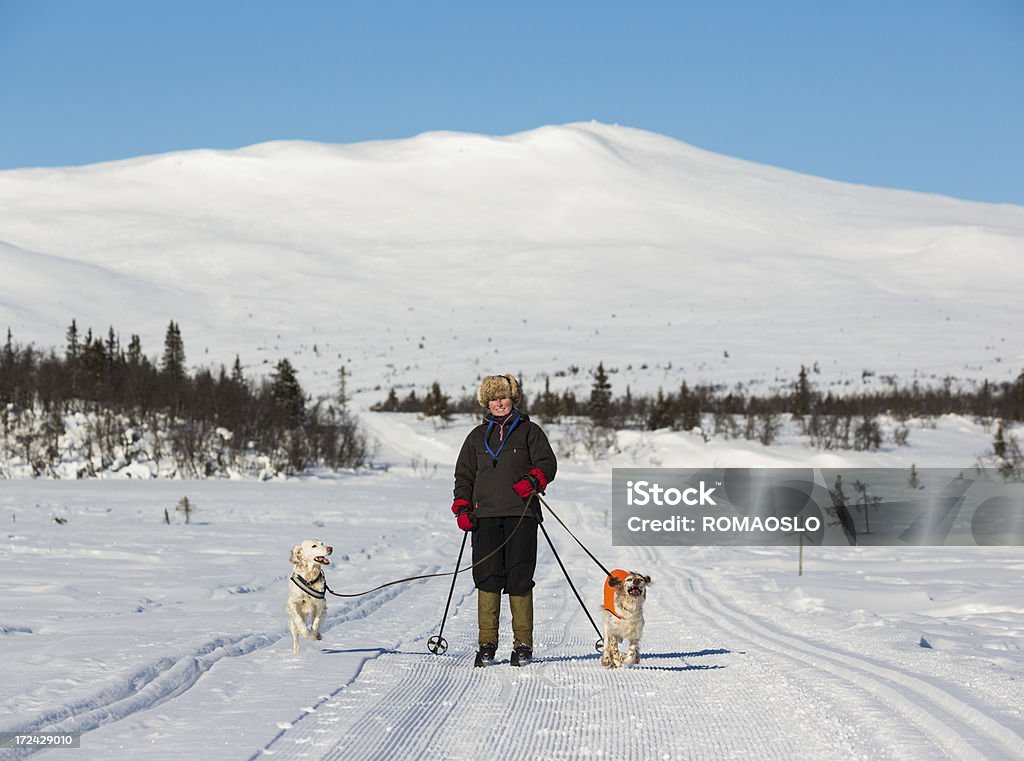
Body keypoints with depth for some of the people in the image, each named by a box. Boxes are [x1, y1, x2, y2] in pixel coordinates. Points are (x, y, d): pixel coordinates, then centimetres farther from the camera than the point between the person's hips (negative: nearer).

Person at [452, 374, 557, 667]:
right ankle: (487, 643, -2)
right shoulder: (478, 436, 20)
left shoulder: (529, 431, 12)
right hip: (485, 515, 2)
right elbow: (464, 475, 21)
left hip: (520, 514, -2)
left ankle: (523, 643, 3)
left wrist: (533, 481, -20)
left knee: (519, 578, -5)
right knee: (487, 576, -6)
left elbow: (547, 463, 1)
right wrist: (462, 508, 7)